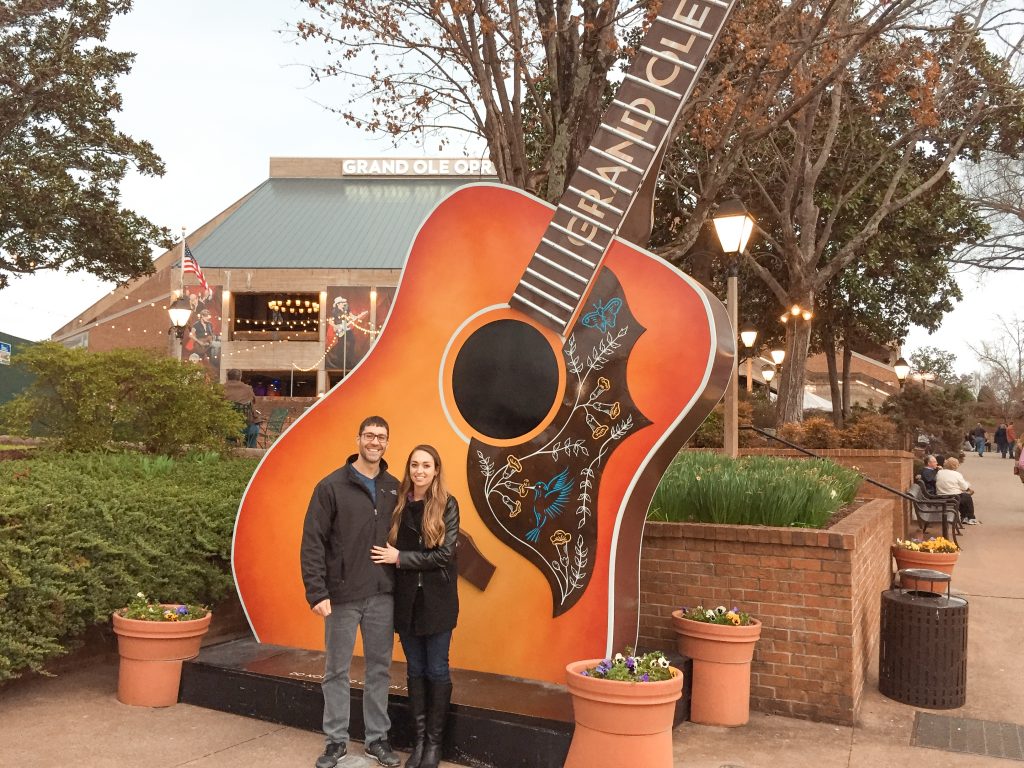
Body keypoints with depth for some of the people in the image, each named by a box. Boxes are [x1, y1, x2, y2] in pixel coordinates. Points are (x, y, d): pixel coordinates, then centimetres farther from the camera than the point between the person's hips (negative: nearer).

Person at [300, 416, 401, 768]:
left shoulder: (394, 488, 6)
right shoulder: (331, 486, -6)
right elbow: (312, 542, -8)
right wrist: (317, 592, -14)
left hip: (383, 595, 3)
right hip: (342, 596, -3)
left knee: (379, 670, 11)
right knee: (336, 671, 8)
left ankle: (377, 738, 24)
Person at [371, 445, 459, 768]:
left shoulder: (447, 505, -6)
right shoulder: (399, 504, 4)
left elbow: (445, 554, -13)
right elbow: (390, 548, 8)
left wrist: (400, 558, -13)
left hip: (437, 600, -3)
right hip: (406, 599, 3)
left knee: (436, 671, 5)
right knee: (415, 670, 10)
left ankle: (434, 742, 16)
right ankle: (419, 739, 20)